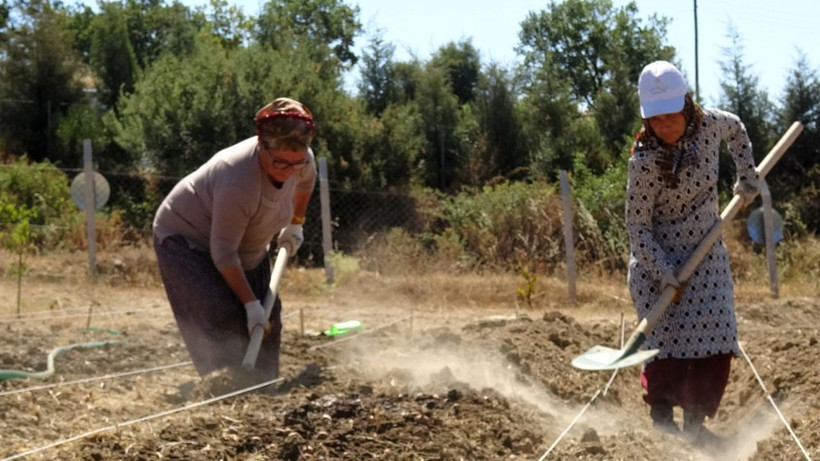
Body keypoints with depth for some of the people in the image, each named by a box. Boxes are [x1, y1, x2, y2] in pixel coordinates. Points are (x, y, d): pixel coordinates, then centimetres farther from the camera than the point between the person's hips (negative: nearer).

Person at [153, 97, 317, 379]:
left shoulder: (301, 159, -17)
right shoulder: (238, 181, -40)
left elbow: (306, 181, 13)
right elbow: (224, 254, -32)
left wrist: (295, 224, 15)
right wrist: (250, 303, -28)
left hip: (246, 247, 8)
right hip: (186, 238, -8)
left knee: (267, 320, 0)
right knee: (223, 320, -25)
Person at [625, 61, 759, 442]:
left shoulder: (708, 124, -11)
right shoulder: (645, 161, -23)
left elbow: (736, 129, 16)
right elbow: (637, 227, -17)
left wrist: (747, 178, 15)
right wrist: (665, 271, -24)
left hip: (708, 253, 5)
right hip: (658, 257, -5)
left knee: (715, 338, -1)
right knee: (668, 337, -9)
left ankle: (695, 422, 10)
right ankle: (661, 417, 10)